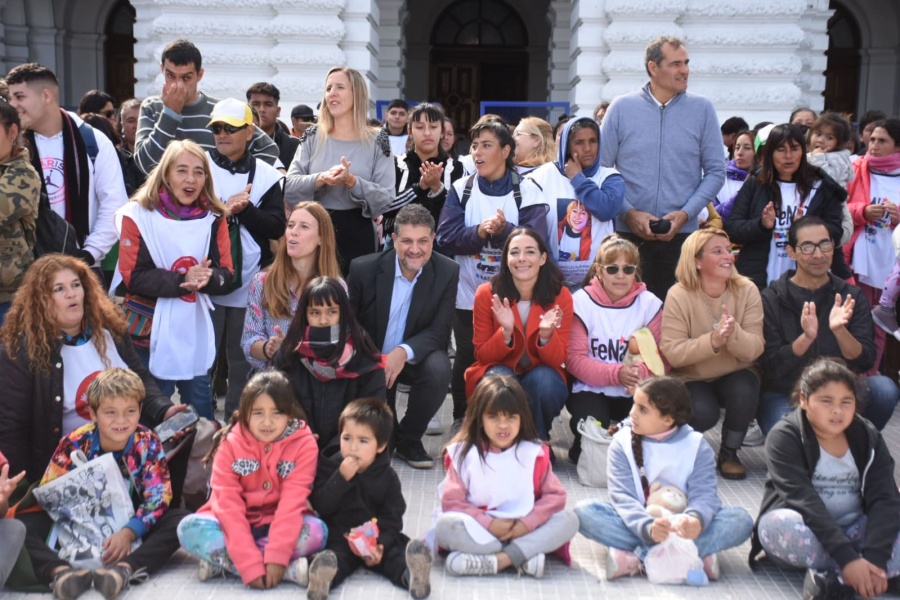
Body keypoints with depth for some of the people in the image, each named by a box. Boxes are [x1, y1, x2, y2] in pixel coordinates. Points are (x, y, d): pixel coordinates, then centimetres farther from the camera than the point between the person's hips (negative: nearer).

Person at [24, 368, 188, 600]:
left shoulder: (148, 443, -10)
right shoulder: (73, 445, -11)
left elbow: (158, 497, -15)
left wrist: (128, 532, -33)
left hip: (132, 527, 0)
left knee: (181, 520, -28)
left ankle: (125, 568, -45)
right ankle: (61, 571, -47)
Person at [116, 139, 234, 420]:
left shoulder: (214, 218, 3)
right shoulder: (139, 214, -7)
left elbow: (226, 274, -1)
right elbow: (134, 276, -13)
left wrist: (207, 277, -25)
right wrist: (182, 280, -26)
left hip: (196, 332, 3)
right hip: (151, 331, -3)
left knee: (200, 406, 11)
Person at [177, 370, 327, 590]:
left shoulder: (303, 443, -13)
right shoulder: (230, 443, -12)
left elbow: (292, 501, -20)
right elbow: (228, 503, -20)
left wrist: (276, 557, -32)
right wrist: (250, 563, -30)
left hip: (280, 526, 0)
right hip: (236, 527, 0)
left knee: (316, 531, -30)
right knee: (190, 529, -28)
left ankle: (220, 560, -24)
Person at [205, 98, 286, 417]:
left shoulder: (266, 175, 4)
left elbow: (276, 226, -2)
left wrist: (243, 208, -15)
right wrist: (223, 210, -15)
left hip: (250, 283, 1)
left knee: (244, 357, 9)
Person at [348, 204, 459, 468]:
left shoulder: (448, 272, -10)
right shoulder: (363, 268, -11)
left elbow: (440, 331, -13)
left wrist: (404, 352, -33)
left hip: (416, 358, 0)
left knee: (438, 369, -32)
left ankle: (408, 440, -6)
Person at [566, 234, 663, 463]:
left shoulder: (649, 303, 0)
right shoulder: (581, 302, -7)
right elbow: (574, 359, -12)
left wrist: (643, 372, -27)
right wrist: (616, 374, -26)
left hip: (636, 392, 2)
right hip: (591, 390, -2)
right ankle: (584, 448, 9)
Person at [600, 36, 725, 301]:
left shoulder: (702, 109, 5)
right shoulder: (622, 108, 3)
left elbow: (716, 172, 5)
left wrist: (685, 213, -8)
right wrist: (629, 213, -9)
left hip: (682, 235, 1)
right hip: (628, 234, 0)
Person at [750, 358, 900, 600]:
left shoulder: (868, 437, -2)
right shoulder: (784, 437, -14)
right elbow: (804, 501, -25)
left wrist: (874, 557, -31)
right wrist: (848, 559, -36)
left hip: (853, 530, 3)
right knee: (778, 526, -37)